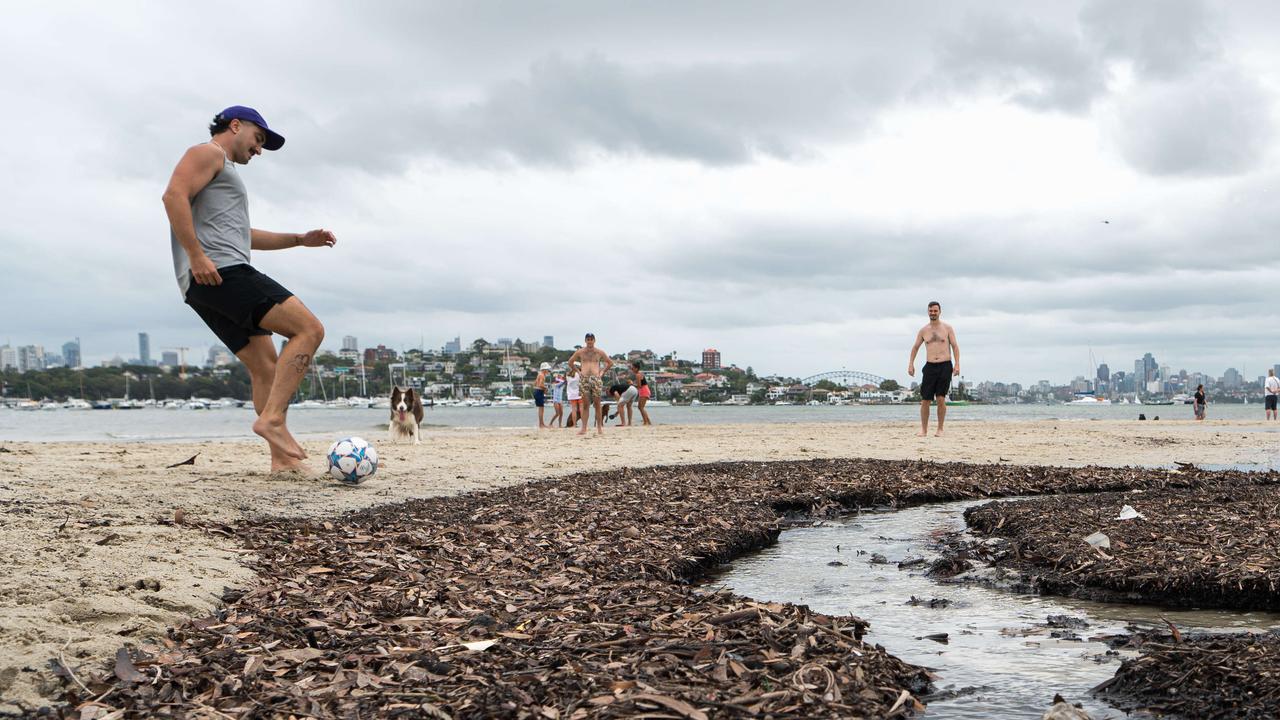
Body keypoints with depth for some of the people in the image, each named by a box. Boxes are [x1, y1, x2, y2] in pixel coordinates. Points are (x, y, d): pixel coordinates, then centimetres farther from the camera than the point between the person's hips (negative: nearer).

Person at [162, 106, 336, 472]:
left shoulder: (224, 170, 35)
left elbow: (244, 235, 40)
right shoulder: (208, 153, 3)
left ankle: (283, 459, 2)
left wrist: (300, 239, 31)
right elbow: (174, 195, -15)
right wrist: (197, 255, -22)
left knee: (266, 367, 6)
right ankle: (272, 418, -24)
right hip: (221, 272, -10)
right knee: (309, 329, -16)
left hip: (208, 287, 10)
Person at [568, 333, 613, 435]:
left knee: (597, 404, -1)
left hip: (596, 379, 0)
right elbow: (570, 361, 21)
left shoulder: (599, 352, 8)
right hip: (584, 379, 0)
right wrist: (578, 371, 12)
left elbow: (610, 363, 18)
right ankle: (584, 428, -4)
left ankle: (599, 428, 4)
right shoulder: (580, 352, 9)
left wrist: (603, 372, 9)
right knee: (585, 405, -3)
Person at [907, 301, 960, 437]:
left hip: (945, 366, -2)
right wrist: (911, 364, 9)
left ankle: (940, 429, 2)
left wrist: (957, 364, -8)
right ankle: (924, 429, 9)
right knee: (925, 400, -3)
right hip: (930, 367, 2)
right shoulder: (923, 330, 10)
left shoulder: (947, 328, 5)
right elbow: (915, 347, 18)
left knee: (941, 398, -8)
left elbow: (955, 346, 3)